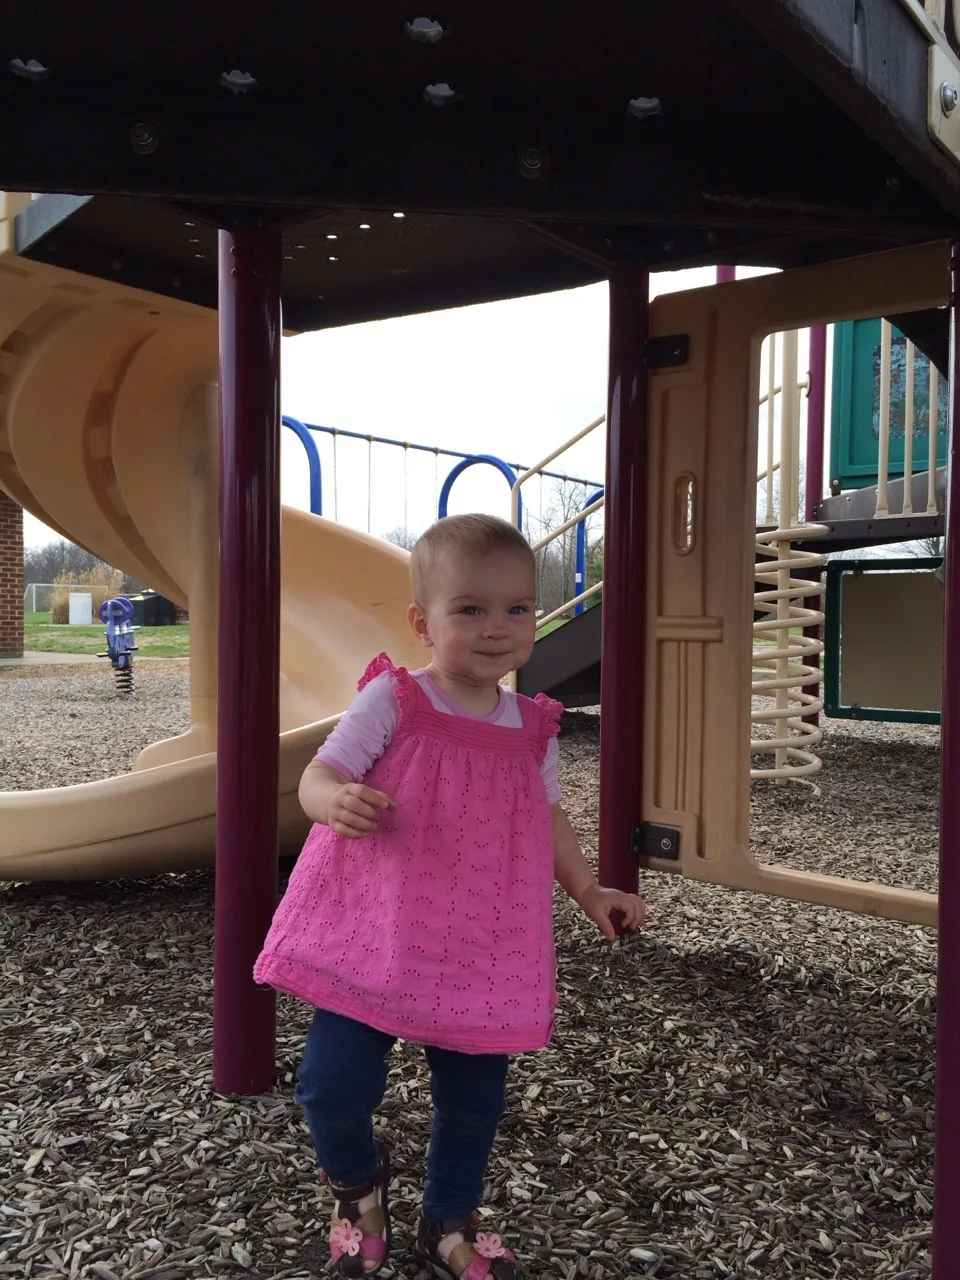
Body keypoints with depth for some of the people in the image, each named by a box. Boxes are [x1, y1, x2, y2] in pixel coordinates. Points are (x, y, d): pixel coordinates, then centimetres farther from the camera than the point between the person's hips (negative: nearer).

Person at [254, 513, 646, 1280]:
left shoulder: (533, 729, 0)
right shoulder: (393, 702, -12)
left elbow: (548, 818, 13)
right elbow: (319, 776, -13)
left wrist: (589, 892, 7)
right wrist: (338, 802, -35)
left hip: (480, 952, 4)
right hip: (371, 936, -3)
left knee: (475, 1097, 14)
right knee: (335, 1085, -2)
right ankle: (359, 1180, 35)